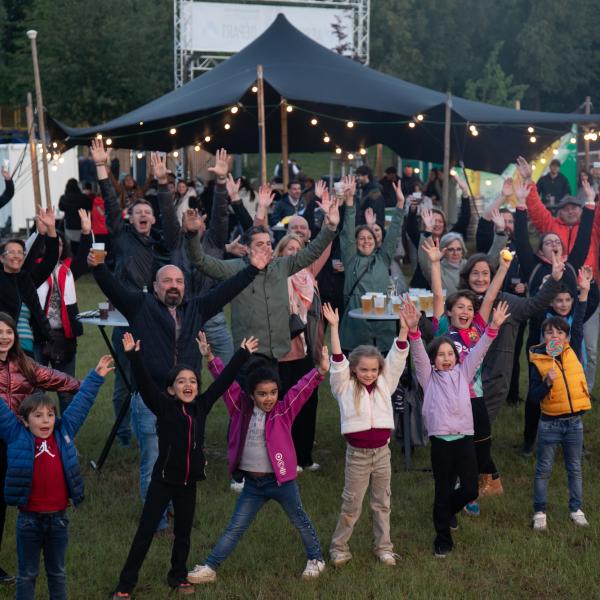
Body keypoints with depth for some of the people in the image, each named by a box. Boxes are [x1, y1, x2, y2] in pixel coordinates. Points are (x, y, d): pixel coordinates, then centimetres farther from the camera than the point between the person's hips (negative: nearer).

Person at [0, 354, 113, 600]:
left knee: (57, 572, 17)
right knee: (27, 574, 10)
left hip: (58, 517, 3)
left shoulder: (64, 432, 2)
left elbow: (81, 403, 8)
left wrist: (96, 377, 10)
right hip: (29, 518, -2)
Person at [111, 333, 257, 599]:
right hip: (163, 479, -4)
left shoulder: (201, 405, 0)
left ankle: (178, 576, 34)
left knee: (183, 532, 16)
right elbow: (144, 382, -23)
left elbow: (224, 379, 3)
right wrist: (134, 356, -36)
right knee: (145, 531, 0)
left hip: (189, 481, 4)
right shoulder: (163, 406, -10)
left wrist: (243, 353, 5)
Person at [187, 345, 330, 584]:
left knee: (300, 521, 16)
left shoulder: (283, 411, -8)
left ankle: (315, 559, 34)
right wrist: (211, 359, -12)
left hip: (281, 481, -2)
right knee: (235, 528, 6)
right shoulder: (241, 409, -2)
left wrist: (320, 371, -31)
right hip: (252, 483, 2)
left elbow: (303, 388, -19)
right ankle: (210, 567, 8)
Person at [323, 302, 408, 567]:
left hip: (382, 452, 3)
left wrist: (404, 329, -16)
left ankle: (383, 547, 25)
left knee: (382, 503, 13)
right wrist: (334, 328, -25)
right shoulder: (345, 388, -6)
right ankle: (339, 547, 17)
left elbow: (397, 359, -5)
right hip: (357, 454, -3)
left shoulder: (385, 385, 2)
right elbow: (337, 361, -16)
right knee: (351, 504, 5)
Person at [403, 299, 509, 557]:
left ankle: (446, 511, 31)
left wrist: (493, 327, -10)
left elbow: (478, 350, 3)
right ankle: (443, 541, 16)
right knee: (443, 492, 4)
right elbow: (418, 354, -10)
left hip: (464, 439, 2)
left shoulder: (463, 373, 12)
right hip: (440, 441, -2)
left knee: (470, 490, -1)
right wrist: (413, 329, -26)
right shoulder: (429, 378, 5)